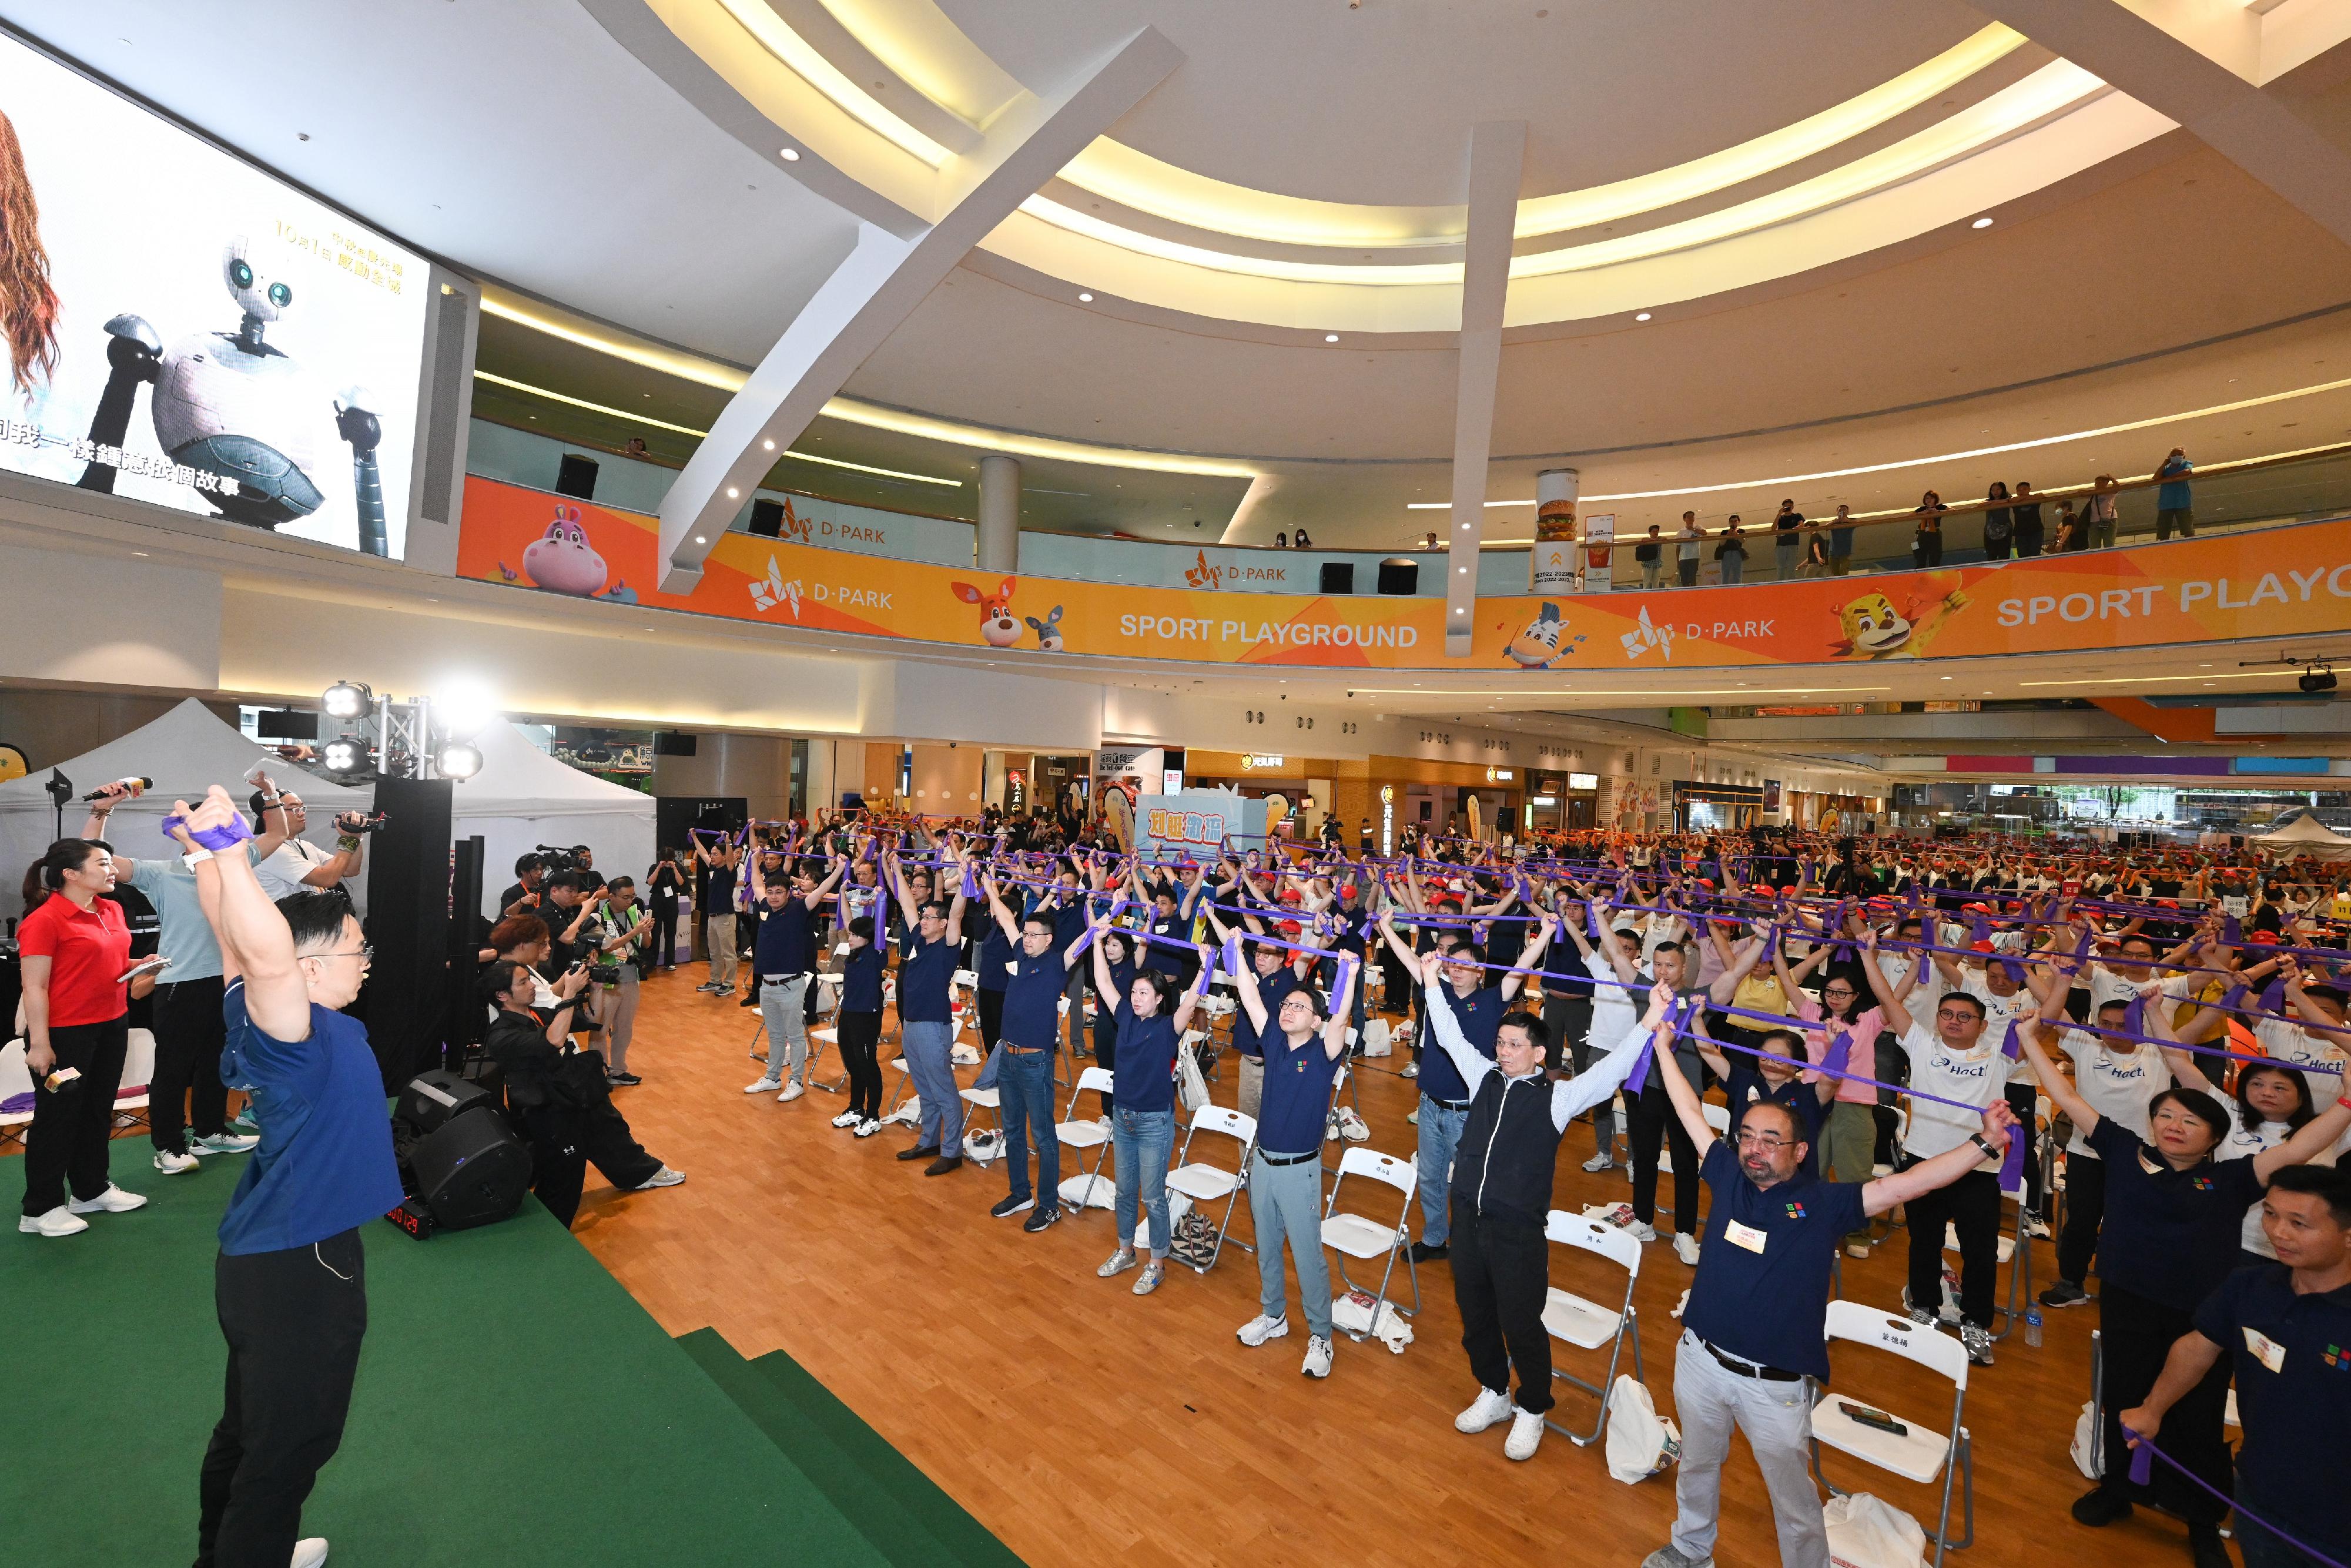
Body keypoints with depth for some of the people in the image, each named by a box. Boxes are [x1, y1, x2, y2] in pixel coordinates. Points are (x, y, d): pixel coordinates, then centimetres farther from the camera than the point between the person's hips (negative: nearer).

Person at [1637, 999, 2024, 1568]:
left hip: (1773, 1384, -3)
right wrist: (1664, 1048, 7)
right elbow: (1691, 1114, 3)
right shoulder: (1729, 1176, -4)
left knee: (1793, 1497, 15)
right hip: (1700, 1358, 4)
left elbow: (1907, 1183, -20)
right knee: (1697, 1466, 25)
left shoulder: (1823, 1202, -12)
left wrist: (1983, 1142, -27)